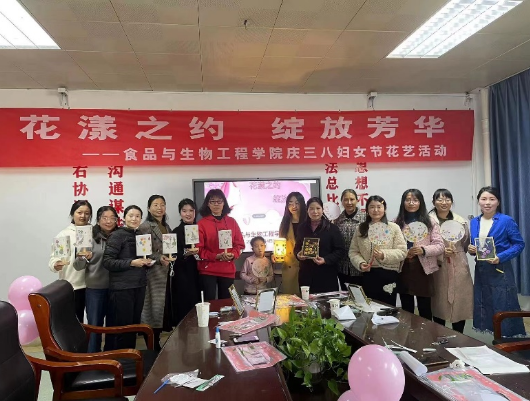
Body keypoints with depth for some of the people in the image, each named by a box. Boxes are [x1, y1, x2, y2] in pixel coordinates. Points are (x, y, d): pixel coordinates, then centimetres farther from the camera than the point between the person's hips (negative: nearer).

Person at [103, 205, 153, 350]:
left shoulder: (140, 235, 13)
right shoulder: (117, 235, -7)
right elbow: (107, 261, -15)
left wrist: (146, 261, 3)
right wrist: (131, 263, -21)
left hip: (139, 286, 7)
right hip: (122, 287, -7)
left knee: (134, 324, 13)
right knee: (122, 326, -2)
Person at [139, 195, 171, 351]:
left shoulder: (166, 227, 15)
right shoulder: (145, 227, -8)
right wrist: (159, 258, -28)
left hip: (165, 274, 7)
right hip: (153, 274, -7)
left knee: (164, 308, 10)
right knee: (154, 309, -3)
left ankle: (156, 341, 23)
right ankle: (153, 346, 8)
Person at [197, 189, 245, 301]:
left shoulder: (231, 222, 7)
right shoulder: (202, 223, -3)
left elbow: (240, 244, 7)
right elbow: (199, 248, -6)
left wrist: (232, 255, -13)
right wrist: (216, 256, -18)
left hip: (228, 270, 3)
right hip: (208, 270, -3)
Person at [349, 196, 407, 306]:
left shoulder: (393, 227, -1)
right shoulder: (361, 228, 7)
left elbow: (402, 252, -6)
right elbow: (353, 251, 7)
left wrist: (384, 255, -21)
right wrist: (360, 263, -11)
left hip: (388, 274, -2)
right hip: (368, 275, 3)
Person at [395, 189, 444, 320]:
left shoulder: (429, 222, 1)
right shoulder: (397, 223, 4)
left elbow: (440, 246, -3)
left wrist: (423, 250, -20)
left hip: (423, 270, -1)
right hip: (403, 271, 1)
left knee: (425, 309, 9)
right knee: (406, 310, 12)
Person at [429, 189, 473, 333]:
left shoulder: (461, 221, 8)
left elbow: (466, 244, 17)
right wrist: (441, 252, -16)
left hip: (459, 268, 3)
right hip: (438, 269, -3)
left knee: (460, 304, 7)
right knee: (439, 305, 5)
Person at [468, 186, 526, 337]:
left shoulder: (506, 221, -8)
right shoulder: (474, 222, 7)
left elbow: (519, 244, -9)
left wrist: (501, 257, -20)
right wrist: (470, 249, -6)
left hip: (500, 271, -5)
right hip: (481, 271, 5)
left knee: (504, 310, -2)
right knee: (482, 311, 13)